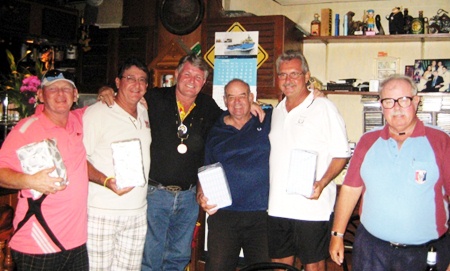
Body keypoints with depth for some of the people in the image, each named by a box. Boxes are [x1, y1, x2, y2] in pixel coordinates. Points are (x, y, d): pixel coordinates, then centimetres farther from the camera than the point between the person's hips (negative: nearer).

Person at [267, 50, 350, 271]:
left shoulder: (324, 108, -7)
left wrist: (322, 183, -21)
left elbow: (341, 154, -9)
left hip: (311, 206, -6)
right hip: (278, 206, 6)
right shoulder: (277, 111, 14)